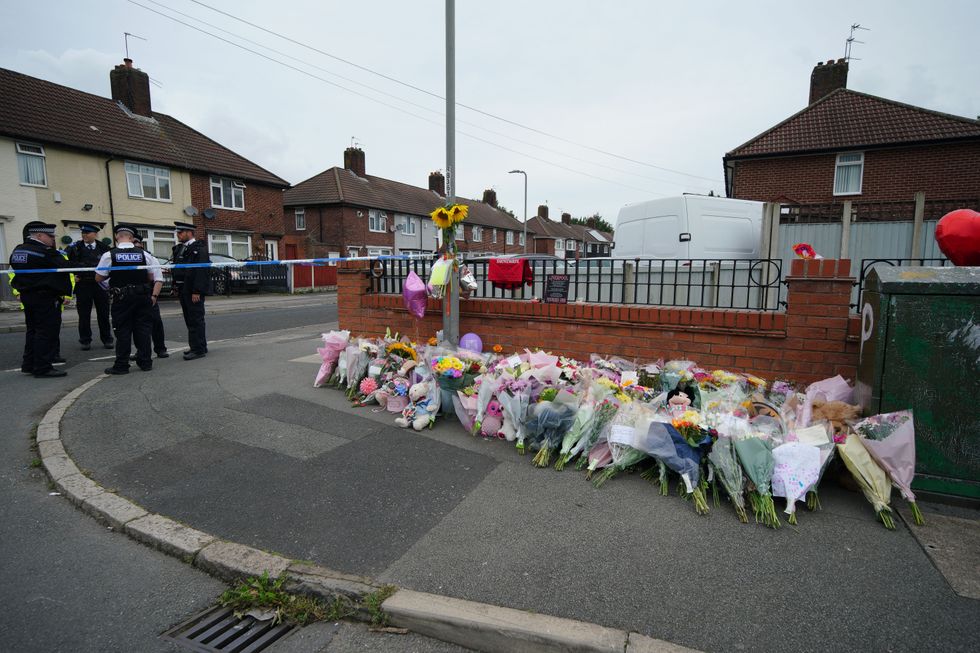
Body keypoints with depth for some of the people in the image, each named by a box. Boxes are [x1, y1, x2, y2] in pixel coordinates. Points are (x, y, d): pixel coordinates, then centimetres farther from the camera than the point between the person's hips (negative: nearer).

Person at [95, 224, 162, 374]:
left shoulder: (109, 255, -6)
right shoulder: (143, 254, -1)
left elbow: (99, 278, 1)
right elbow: (156, 277, -2)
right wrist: (154, 295, 3)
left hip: (121, 298, -1)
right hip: (142, 297, 2)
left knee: (123, 330, 4)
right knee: (142, 329, 8)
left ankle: (121, 365, 9)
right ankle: (145, 362, 13)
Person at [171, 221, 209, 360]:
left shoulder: (199, 248, -11)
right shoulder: (179, 248, 16)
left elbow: (201, 271, -18)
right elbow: (176, 269, 19)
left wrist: (196, 291, -22)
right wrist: (175, 286, 13)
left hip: (194, 290, -9)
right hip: (183, 290, 9)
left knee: (196, 320, -6)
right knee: (190, 320, 14)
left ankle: (198, 349, -1)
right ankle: (199, 347, 23)